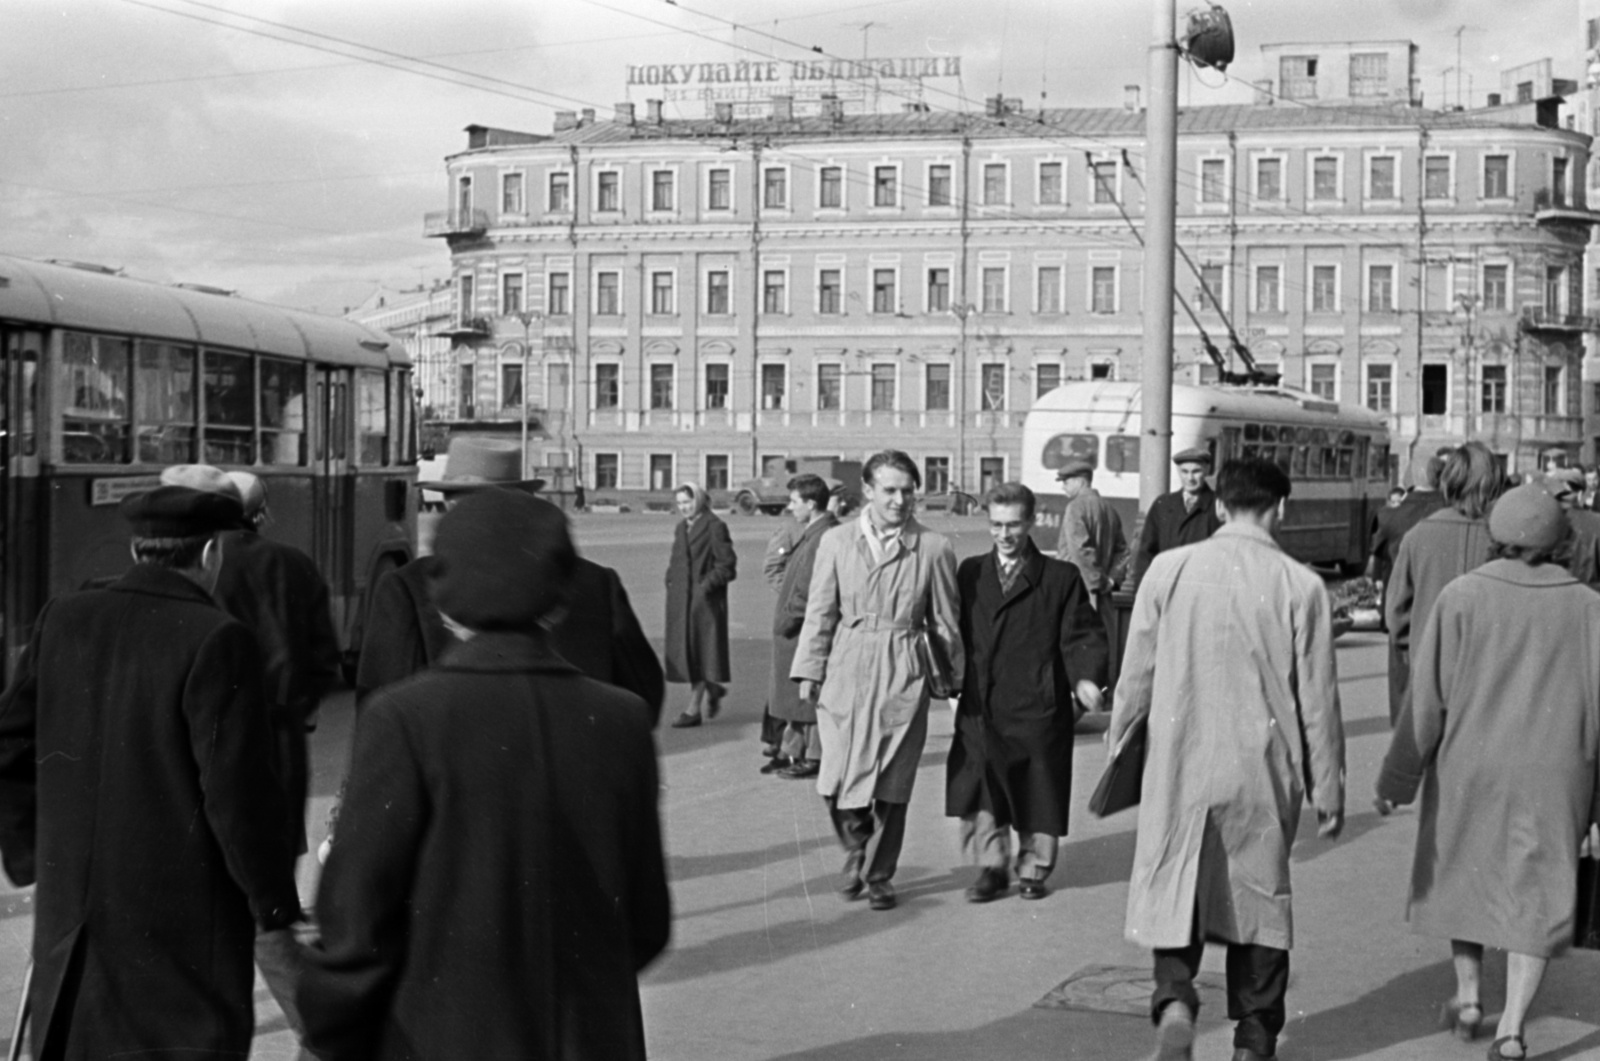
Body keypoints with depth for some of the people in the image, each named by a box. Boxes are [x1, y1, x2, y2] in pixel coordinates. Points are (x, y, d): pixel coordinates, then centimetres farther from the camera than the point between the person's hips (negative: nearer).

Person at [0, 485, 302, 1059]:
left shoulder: (62, 620, 3)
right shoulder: (215, 640, -15)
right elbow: (238, 792, -16)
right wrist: (273, 906, -6)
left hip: (70, 909, 6)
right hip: (182, 923, -6)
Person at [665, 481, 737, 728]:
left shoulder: (714, 527, -7)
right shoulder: (680, 529, 14)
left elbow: (728, 566, -10)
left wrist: (707, 584, -17)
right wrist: (670, 582, 8)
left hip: (705, 602, -7)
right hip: (681, 601, 7)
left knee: (700, 652, -4)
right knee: (684, 652, 8)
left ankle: (694, 709, -1)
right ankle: (712, 688, 30)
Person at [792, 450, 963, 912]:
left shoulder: (934, 548, 1)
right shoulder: (836, 542, 4)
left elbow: (944, 622, 7)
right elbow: (820, 613, 6)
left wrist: (950, 676, 11)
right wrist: (809, 672, 2)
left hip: (902, 676, -1)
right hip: (846, 670, 1)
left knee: (890, 786, 3)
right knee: (837, 782, -2)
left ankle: (879, 875, 20)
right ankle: (856, 848, 26)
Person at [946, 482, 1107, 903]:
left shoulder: (1061, 578, 1)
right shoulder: (969, 573, 10)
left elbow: (1083, 635, -2)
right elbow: (952, 632, 11)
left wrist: (1086, 678, -18)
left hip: (1038, 708, -2)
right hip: (980, 709, 2)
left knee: (1037, 793, 7)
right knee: (981, 790, 2)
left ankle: (1033, 868, 24)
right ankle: (992, 866, 17)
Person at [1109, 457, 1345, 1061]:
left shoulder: (1168, 570, -5)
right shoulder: (1300, 586, -7)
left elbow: (1137, 673, 1)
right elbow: (1318, 699, -2)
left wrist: (1118, 747, 18)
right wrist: (1328, 789, 8)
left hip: (1179, 762, 0)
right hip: (1263, 769, 0)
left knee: (1173, 890, 12)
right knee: (1259, 893, 14)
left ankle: (1174, 998, -12)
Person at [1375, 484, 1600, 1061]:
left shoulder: (1462, 597, -8)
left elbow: (1428, 697, -8)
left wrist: (1399, 777, 0)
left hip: (1470, 763, 0)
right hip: (1553, 774, 0)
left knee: (1463, 872, 22)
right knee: (1535, 894, 7)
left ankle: (1468, 995, 25)